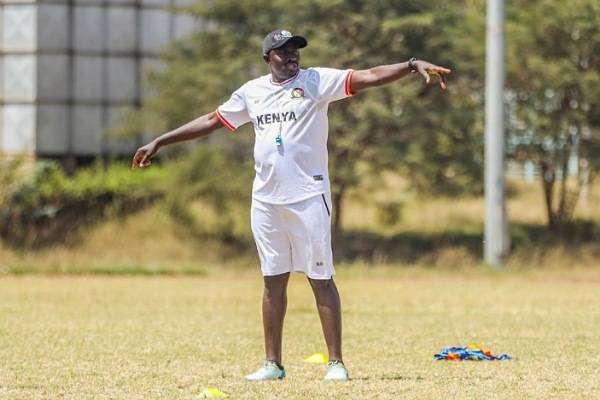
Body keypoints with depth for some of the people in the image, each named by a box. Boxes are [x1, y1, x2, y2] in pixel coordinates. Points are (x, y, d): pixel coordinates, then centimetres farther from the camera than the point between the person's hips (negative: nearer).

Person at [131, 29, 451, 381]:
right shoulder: (252, 92, 10)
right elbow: (211, 120, 19)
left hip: (308, 197, -4)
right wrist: (159, 142, 18)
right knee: (274, 281, 9)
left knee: (321, 279, -3)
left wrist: (413, 66, -27)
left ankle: (336, 362, 0)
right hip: (266, 202, 4)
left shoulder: (317, 81, -3)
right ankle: (273, 364, 14)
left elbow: (369, 76, -13)